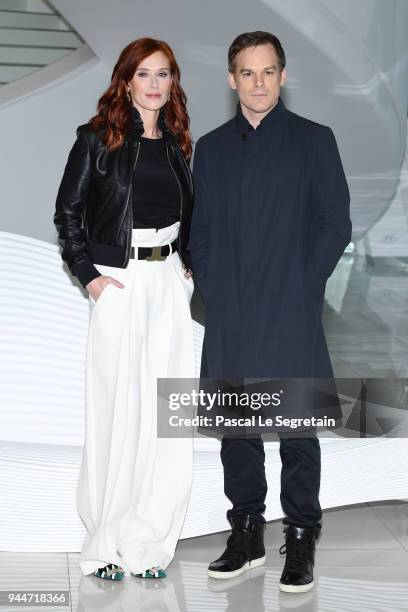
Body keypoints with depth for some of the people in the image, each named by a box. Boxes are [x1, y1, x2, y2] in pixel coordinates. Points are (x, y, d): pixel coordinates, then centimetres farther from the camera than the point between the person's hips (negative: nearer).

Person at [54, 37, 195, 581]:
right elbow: (68, 211, -2)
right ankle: (106, 541, 12)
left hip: (169, 284, 4)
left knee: (167, 410, 1)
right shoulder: (98, 139, -3)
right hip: (119, 283, -4)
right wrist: (88, 275, -8)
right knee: (117, 406, -1)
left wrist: (189, 268, 10)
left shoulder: (177, 145, 11)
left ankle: (147, 538, 12)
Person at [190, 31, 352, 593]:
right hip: (229, 318, 4)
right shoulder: (211, 147, 14)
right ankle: (246, 533, 21)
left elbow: (336, 224, 0)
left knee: (296, 428, -1)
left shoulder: (314, 140, 3)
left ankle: (301, 540, 10)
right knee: (236, 426, 9)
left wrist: (301, 287, -6)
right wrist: (211, 290, 2)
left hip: (290, 314, -3)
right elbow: (200, 229, 14)